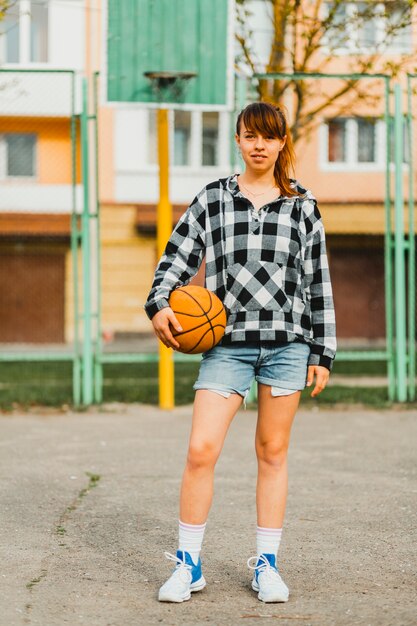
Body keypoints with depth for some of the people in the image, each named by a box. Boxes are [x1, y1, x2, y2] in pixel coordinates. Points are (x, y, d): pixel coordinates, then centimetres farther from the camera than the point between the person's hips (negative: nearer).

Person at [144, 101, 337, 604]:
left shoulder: (302, 206, 8)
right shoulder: (211, 200, 7)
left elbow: (318, 282, 9)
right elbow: (177, 256, 5)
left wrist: (323, 353, 7)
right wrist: (159, 304, -14)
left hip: (287, 341, 1)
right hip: (228, 342, 0)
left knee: (273, 453, 6)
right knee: (201, 450, -9)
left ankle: (266, 565, 17)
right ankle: (188, 565, 4)